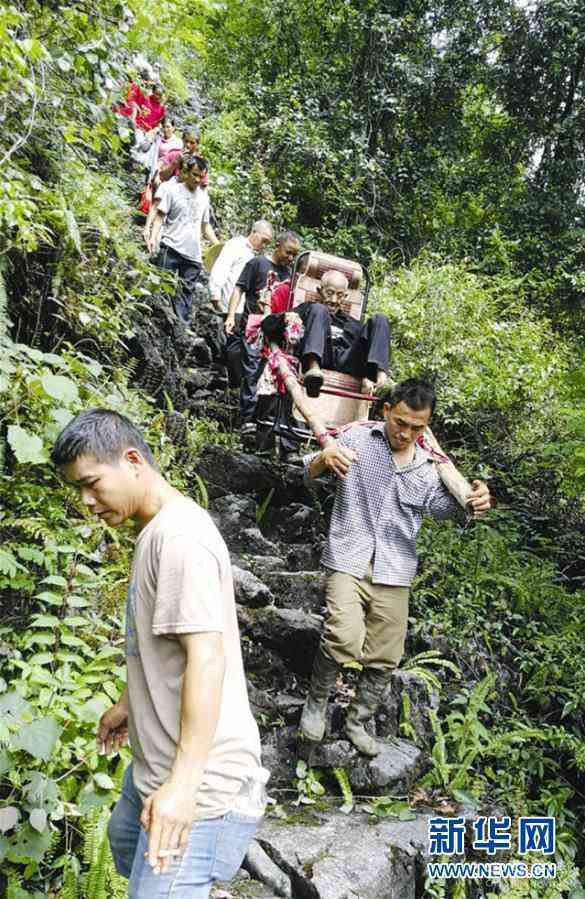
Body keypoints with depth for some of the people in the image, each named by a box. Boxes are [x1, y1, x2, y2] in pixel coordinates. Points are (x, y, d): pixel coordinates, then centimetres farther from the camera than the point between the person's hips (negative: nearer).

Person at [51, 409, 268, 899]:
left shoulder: (180, 534, -23)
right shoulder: (157, 531, 9)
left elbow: (207, 657, -28)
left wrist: (183, 783, -29)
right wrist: (128, 704, 29)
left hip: (200, 783, -11)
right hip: (158, 763, 11)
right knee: (125, 839, 31)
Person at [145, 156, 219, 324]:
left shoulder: (204, 196, 18)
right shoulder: (171, 189, 3)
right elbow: (159, 216, -1)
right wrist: (153, 237, -17)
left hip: (193, 254, 4)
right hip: (171, 248, -4)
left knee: (186, 293, 1)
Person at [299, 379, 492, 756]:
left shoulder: (427, 465, 10)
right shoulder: (358, 438, -3)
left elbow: (440, 506, -3)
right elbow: (308, 473, -6)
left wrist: (472, 499, -24)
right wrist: (324, 457, -30)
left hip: (394, 573, 4)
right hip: (349, 563, -4)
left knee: (384, 659, 9)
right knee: (344, 639, -22)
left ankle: (358, 721, 33)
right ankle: (316, 701, 6)